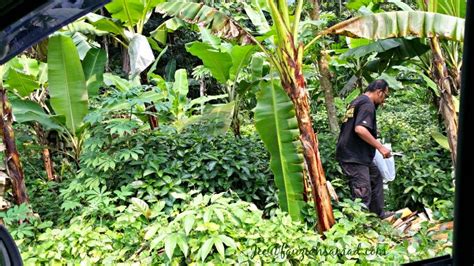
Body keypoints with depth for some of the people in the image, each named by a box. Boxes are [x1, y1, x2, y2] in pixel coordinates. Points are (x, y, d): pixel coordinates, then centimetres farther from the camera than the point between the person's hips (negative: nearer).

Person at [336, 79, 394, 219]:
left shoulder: (357, 101, 17)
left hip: (358, 155, 11)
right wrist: (380, 147, -20)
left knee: (376, 178, 24)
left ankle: (379, 213, 36)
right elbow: (360, 129, -28)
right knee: (363, 193, -10)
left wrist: (376, 143, 26)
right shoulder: (367, 104, -14)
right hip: (354, 156, -11)